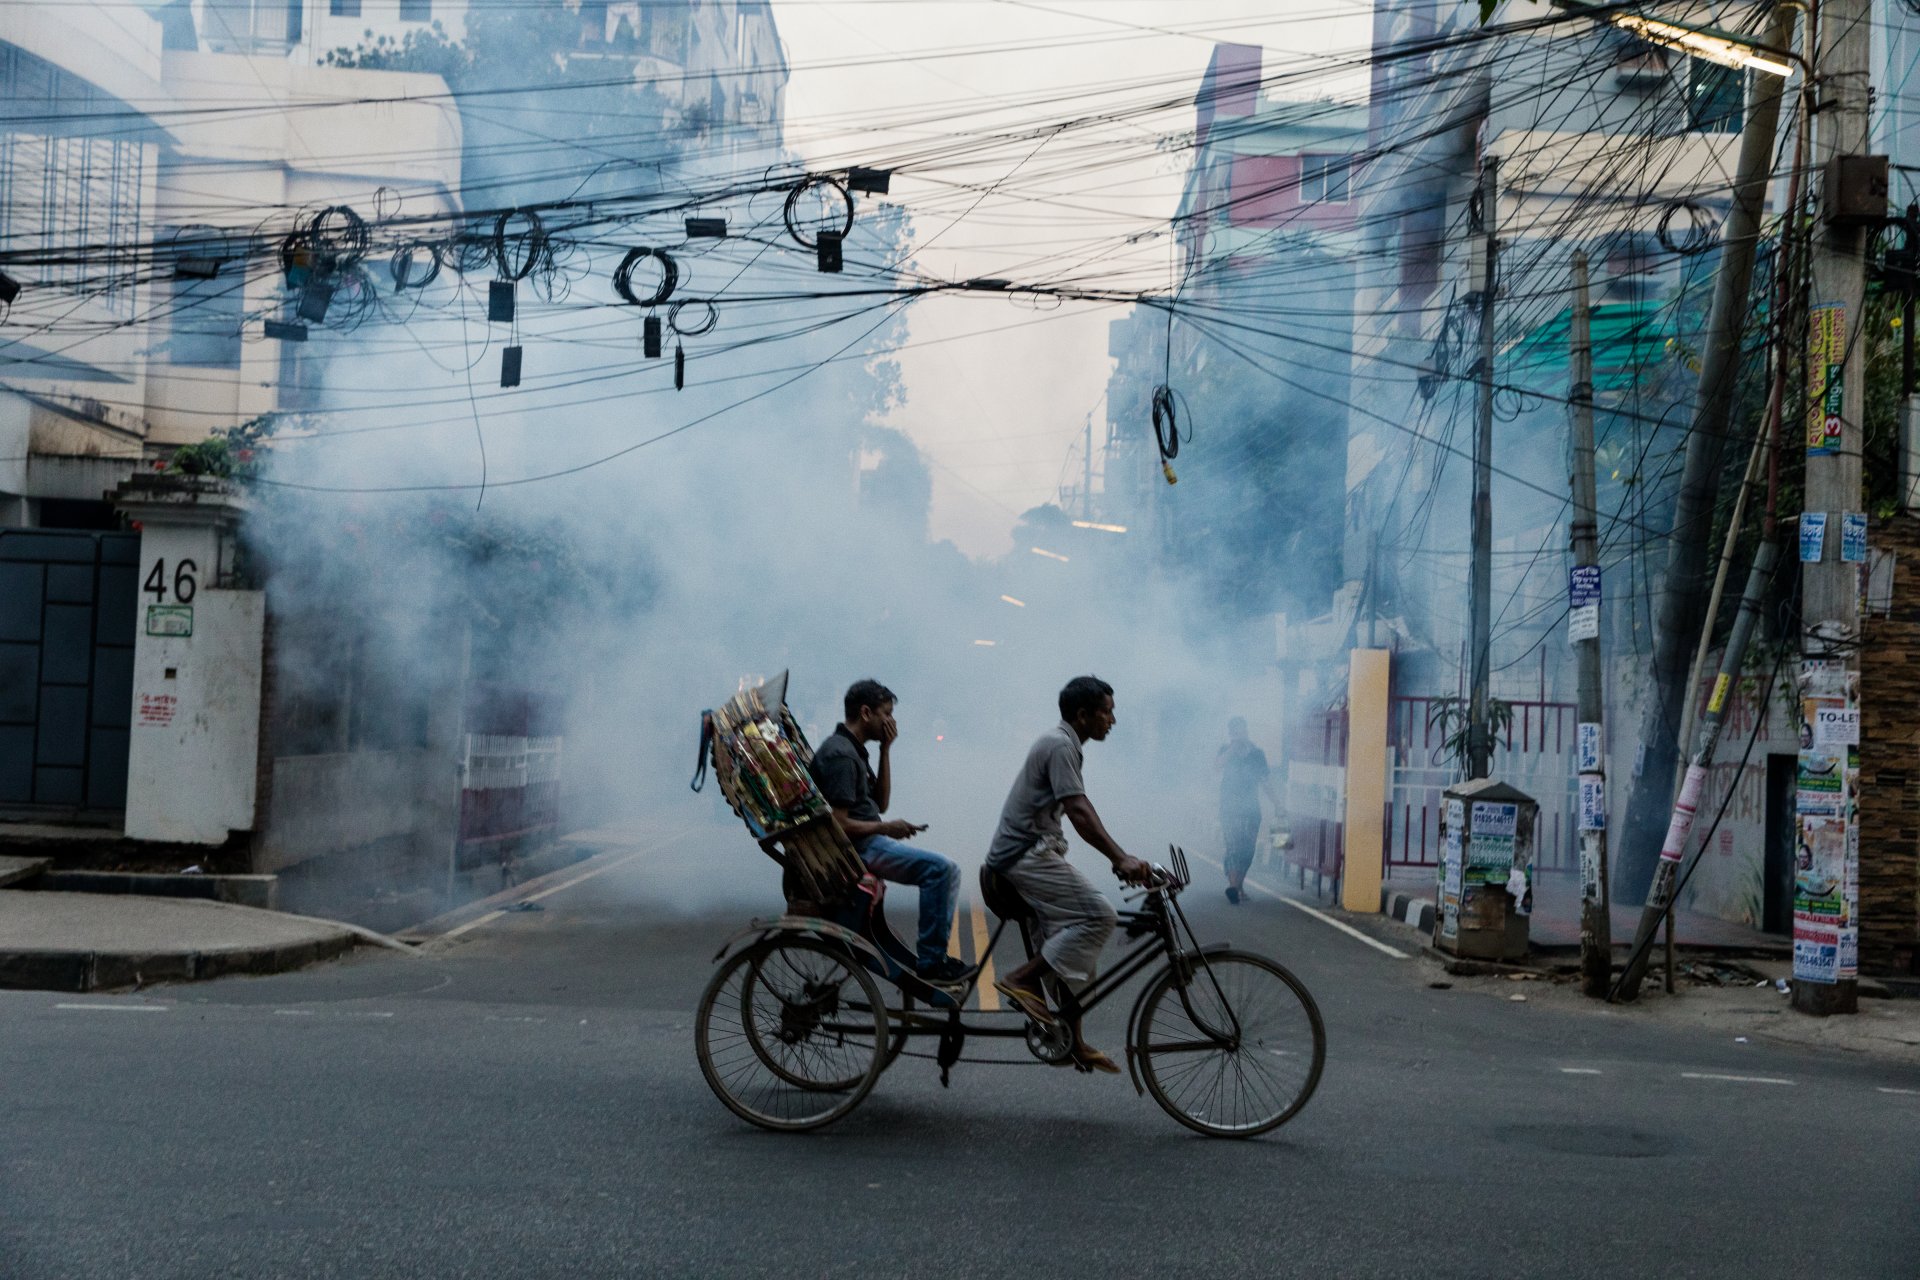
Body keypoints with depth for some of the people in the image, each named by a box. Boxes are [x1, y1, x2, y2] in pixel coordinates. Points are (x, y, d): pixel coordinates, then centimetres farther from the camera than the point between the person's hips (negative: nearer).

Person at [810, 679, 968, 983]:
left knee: (946, 870, 10)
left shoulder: (852, 750, 16)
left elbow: (880, 803, 16)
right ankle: (930, 961, -15)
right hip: (857, 848, -11)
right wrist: (885, 828, -15)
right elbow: (839, 824, -21)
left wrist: (885, 750, 9)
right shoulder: (840, 755, -16)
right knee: (940, 868, -21)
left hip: (867, 843, 11)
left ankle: (933, 957, 8)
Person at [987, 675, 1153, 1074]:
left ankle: (1074, 1043, 13)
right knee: (1099, 914, -20)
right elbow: (1078, 810, -27)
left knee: (1069, 947, 9)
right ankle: (1021, 980, -15)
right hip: (1026, 852, -11)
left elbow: (1080, 810, 22)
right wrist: (1121, 859, -35)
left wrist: (1121, 858, 20)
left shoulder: (1062, 743, 18)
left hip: (1033, 851, 11)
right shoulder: (1060, 745, -15)